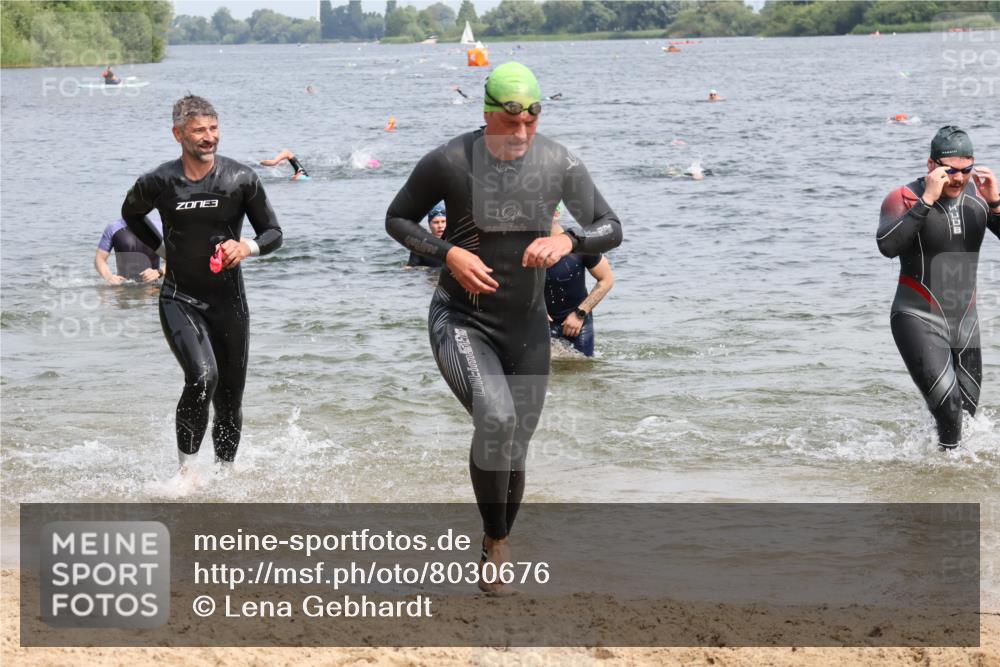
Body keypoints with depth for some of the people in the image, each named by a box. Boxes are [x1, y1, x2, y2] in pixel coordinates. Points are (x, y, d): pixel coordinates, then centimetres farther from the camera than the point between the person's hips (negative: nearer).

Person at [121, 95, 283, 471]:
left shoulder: (241, 180, -6)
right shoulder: (158, 183, -6)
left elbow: (274, 233, 2)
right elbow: (131, 214, 17)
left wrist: (246, 247, -18)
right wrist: (162, 249, 5)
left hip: (228, 302, 2)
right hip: (179, 299, -2)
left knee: (230, 402, 9)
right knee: (202, 377, -26)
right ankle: (186, 468, -12)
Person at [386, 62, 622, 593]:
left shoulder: (560, 165, -7)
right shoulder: (448, 162, -13)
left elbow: (611, 228, 2)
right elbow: (397, 219, 0)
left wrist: (568, 241, -20)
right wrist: (448, 253, -18)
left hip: (526, 328, 3)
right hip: (461, 322, -3)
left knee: (513, 453, 9)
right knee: (496, 416, -28)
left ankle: (496, 552, 33)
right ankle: (496, 544, -13)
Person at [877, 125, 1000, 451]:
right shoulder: (904, 198, -12)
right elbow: (888, 246, -29)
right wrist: (927, 200, -31)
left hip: (965, 320, 6)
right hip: (918, 320, -5)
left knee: (967, 411, 13)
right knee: (947, 402, -23)